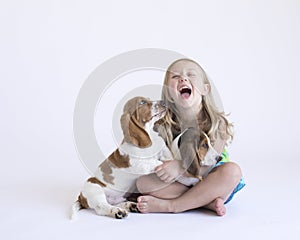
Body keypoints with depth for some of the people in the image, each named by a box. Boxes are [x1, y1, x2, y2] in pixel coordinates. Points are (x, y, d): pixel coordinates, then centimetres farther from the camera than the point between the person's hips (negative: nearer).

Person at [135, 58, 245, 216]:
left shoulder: (217, 123, -15)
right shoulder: (164, 125, -10)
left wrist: (181, 166, -36)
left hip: (209, 183, -1)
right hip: (179, 183, 2)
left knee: (232, 170, -31)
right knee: (143, 182, -21)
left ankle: (169, 205, -27)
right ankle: (207, 201, -26)